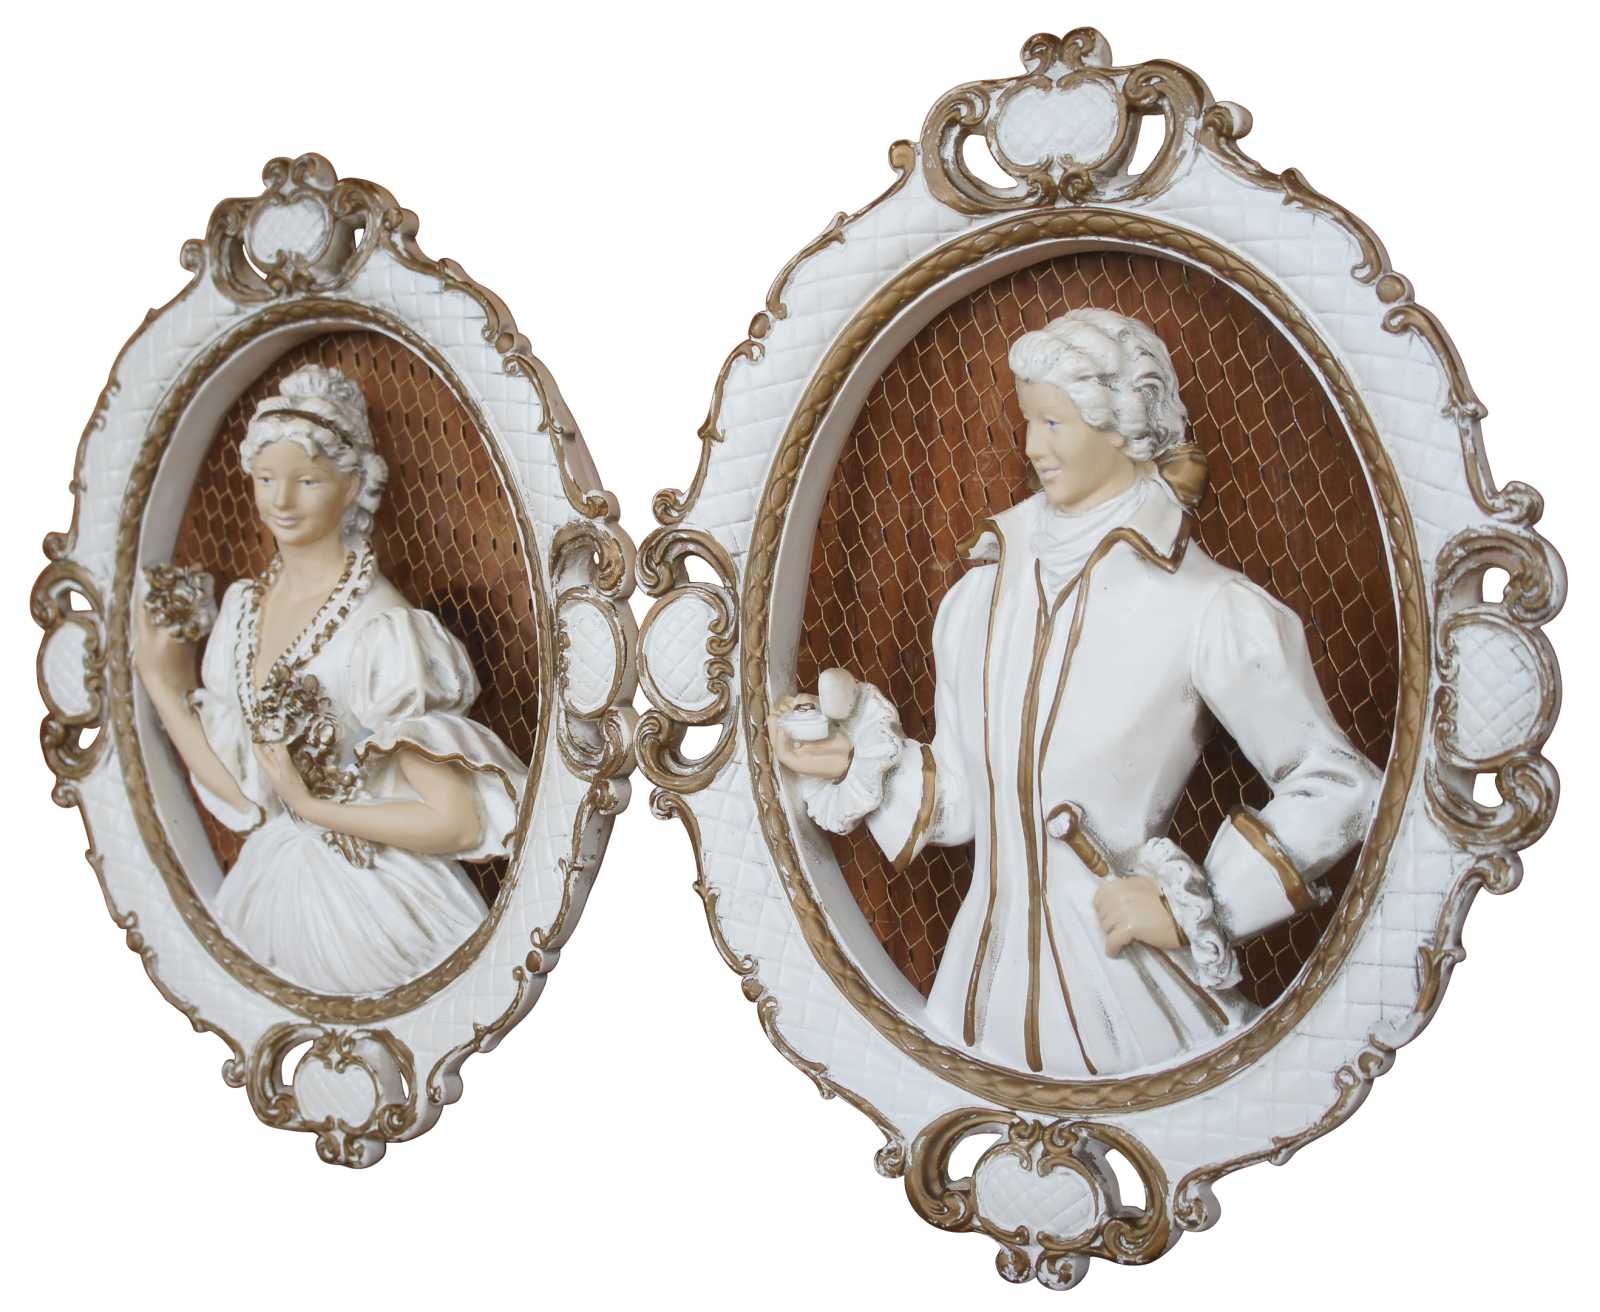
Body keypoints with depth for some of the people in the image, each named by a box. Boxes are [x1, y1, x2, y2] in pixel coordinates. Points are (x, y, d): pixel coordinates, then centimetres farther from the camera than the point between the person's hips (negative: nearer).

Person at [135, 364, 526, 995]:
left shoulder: (380, 627, -21)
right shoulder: (244, 605, 1)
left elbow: (457, 824, -24)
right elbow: (240, 790, 1)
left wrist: (313, 807, -17)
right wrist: (163, 688, -2)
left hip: (374, 903, -6)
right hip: (271, 888, 7)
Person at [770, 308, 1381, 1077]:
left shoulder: (1206, 610, -12)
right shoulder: (984, 593, 5)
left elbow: (1337, 787, -7)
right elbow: (967, 800, 9)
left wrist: (1188, 904, -10)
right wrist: (855, 763, -5)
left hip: (1128, 994, -4)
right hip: (985, 981, 5)